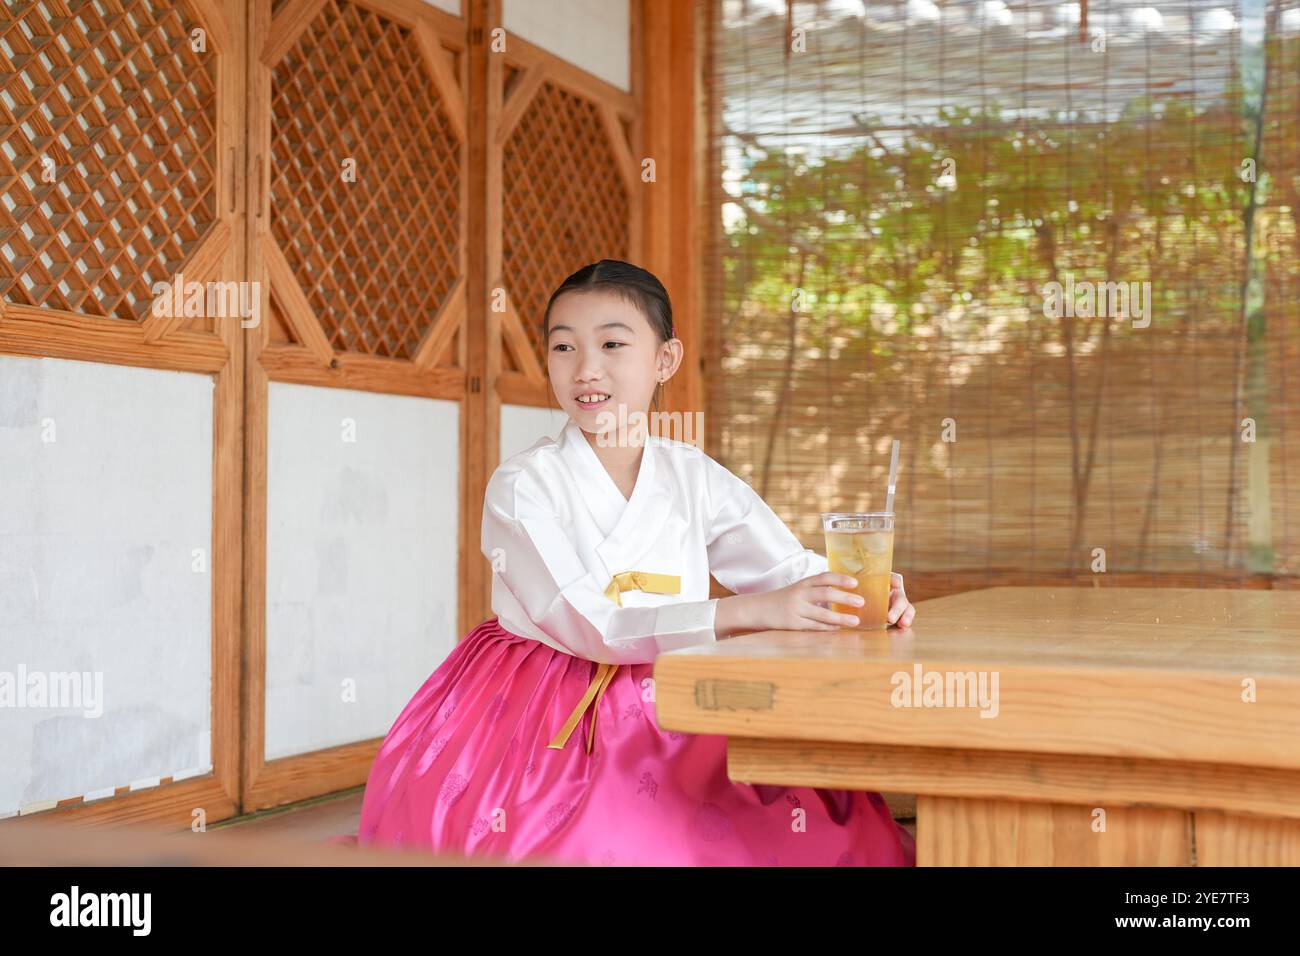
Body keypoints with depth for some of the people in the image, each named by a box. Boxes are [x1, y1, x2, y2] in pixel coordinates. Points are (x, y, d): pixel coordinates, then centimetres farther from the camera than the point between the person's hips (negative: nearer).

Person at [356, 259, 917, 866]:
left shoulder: (694, 478, 5)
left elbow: (789, 567, 2)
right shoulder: (523, 485, -10)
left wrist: (864, 591, -22)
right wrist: (745, 612, -31)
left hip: (667, 721, 4)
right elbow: (585, 626, -21)